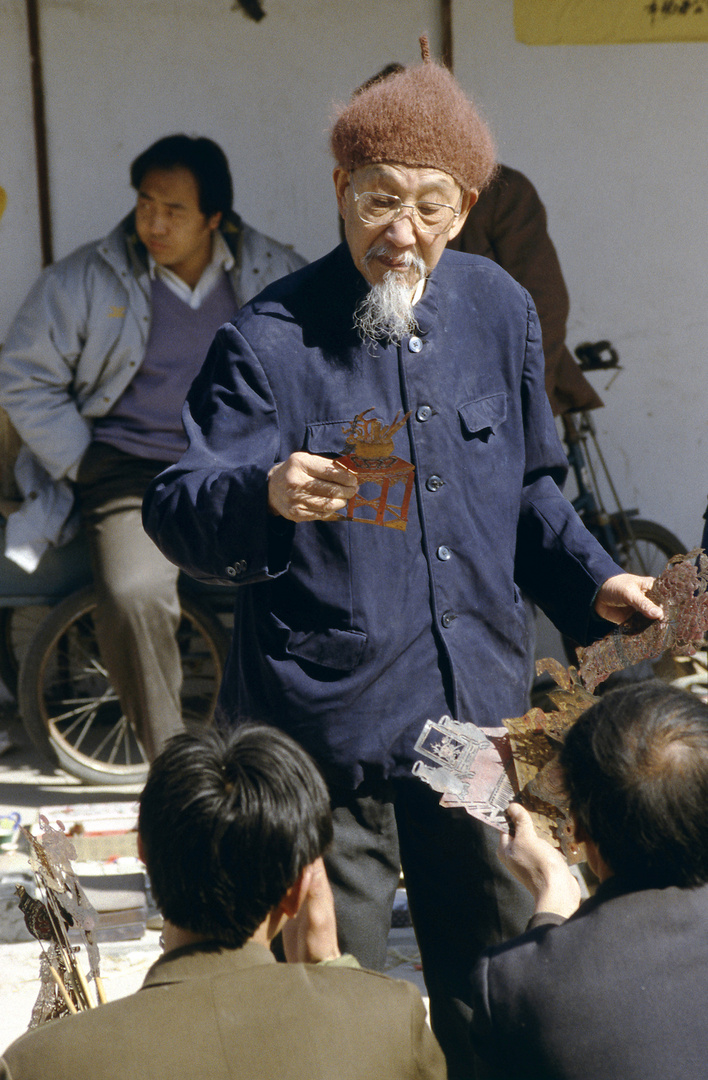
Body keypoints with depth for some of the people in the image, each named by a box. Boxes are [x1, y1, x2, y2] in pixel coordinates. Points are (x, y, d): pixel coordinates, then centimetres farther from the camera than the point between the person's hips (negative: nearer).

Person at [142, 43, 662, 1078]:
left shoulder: (499, 311, 7)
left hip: (476, 713, 5)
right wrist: (268, 494, -37)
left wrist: (592, 583, 8)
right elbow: (177, 512, -17)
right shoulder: (270, 341, -10)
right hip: (327, 717, -5)